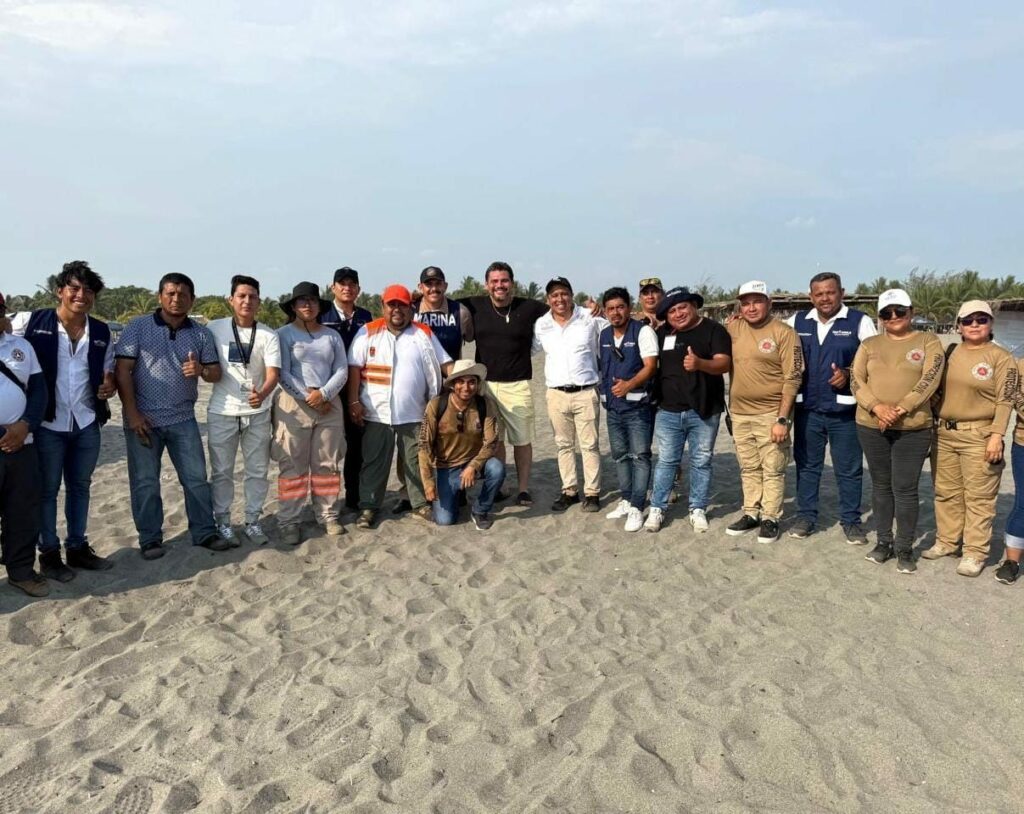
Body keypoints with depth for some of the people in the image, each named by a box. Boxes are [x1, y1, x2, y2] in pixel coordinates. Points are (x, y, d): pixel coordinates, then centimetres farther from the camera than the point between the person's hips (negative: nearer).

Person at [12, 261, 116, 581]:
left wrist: (109, 384, -8)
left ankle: (78, 547, 28)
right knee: (47, 489, 8)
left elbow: (108, 370, 15)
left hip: (87, 423, 4)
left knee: (80, 486, 15)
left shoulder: (101, 332, 4)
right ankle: (48, 553, 21)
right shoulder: (32, 322, -8)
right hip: (48, 423, -4)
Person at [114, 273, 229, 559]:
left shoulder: (201, 334, 5)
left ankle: (204, 532, 16)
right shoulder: (138, 327, -2)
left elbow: (216, 373, 5)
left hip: (183, 419, 2)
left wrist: (202, 370, -20)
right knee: (145, 482, 5)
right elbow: (122, 370, -6)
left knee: (196, 477, 5)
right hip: (143, 418, -2)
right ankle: (150, 539, 17)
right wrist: (132, 413, -13)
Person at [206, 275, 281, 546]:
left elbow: (273, 374, -13)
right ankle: (222, 521, 22)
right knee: (222, 471, 8)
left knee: (258, 470, 8)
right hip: (222, 412, -1)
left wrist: (262, 394, -33)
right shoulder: (215, 328, -2)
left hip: (258, 413, 1)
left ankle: (253, 521, 22)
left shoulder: (269, 335, -4)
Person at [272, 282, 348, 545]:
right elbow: (283, 373, -7)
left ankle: (328, 515, 16)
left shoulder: (332, 336, 12)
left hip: (329, 404, 4)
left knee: (328, 464, 7)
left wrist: (323, 394, -11)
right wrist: (308, 397, -13)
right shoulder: (284, 334, 1)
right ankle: (289, 521, 4)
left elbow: (342, 371, 5)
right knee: (293, 466, -2)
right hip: (294, 405, -3)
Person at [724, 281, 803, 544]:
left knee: (772, 470, 4)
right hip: (739, 414, 5)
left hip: (770, 414, -5)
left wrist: (782, 419, -16)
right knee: (749, 469, 15)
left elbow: (792, 378, -12)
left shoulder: (783, 333, -10)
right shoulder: (733, 328, 4)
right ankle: (751, 514, 27)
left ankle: (770, 518, 16)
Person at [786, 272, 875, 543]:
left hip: (844, 408, -3)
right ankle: (805, 516, 24)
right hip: (807, 407, 3)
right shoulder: (797, 322, 7)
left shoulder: (860, 322, -3)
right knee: (806, 465, 12)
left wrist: (849, 374, -17)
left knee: (849, 469, 7)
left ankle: (851, 520, 19)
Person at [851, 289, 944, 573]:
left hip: (913, 429, -3)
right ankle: (884, 542, 23)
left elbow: (929, 381, -10)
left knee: (905, 489, -2)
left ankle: (904, 548, 11)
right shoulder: (869, 344, 9)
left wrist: (899, 410, -19)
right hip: (871, 426, 3)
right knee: (881, 485, 12)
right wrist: (877, 407, -16)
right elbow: (857, 380, 0)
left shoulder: (928, 342, 1)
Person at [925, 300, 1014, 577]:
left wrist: (996, 435, -16)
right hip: (944, 433, 5)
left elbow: (1004, 401, -9)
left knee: (978, 497, 0)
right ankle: (946, 541, 27)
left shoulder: (1001, 357, -4)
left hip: (979, 436, -5)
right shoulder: (950, 353, 9)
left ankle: (975, 552, 7)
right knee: (946, 492, 14)